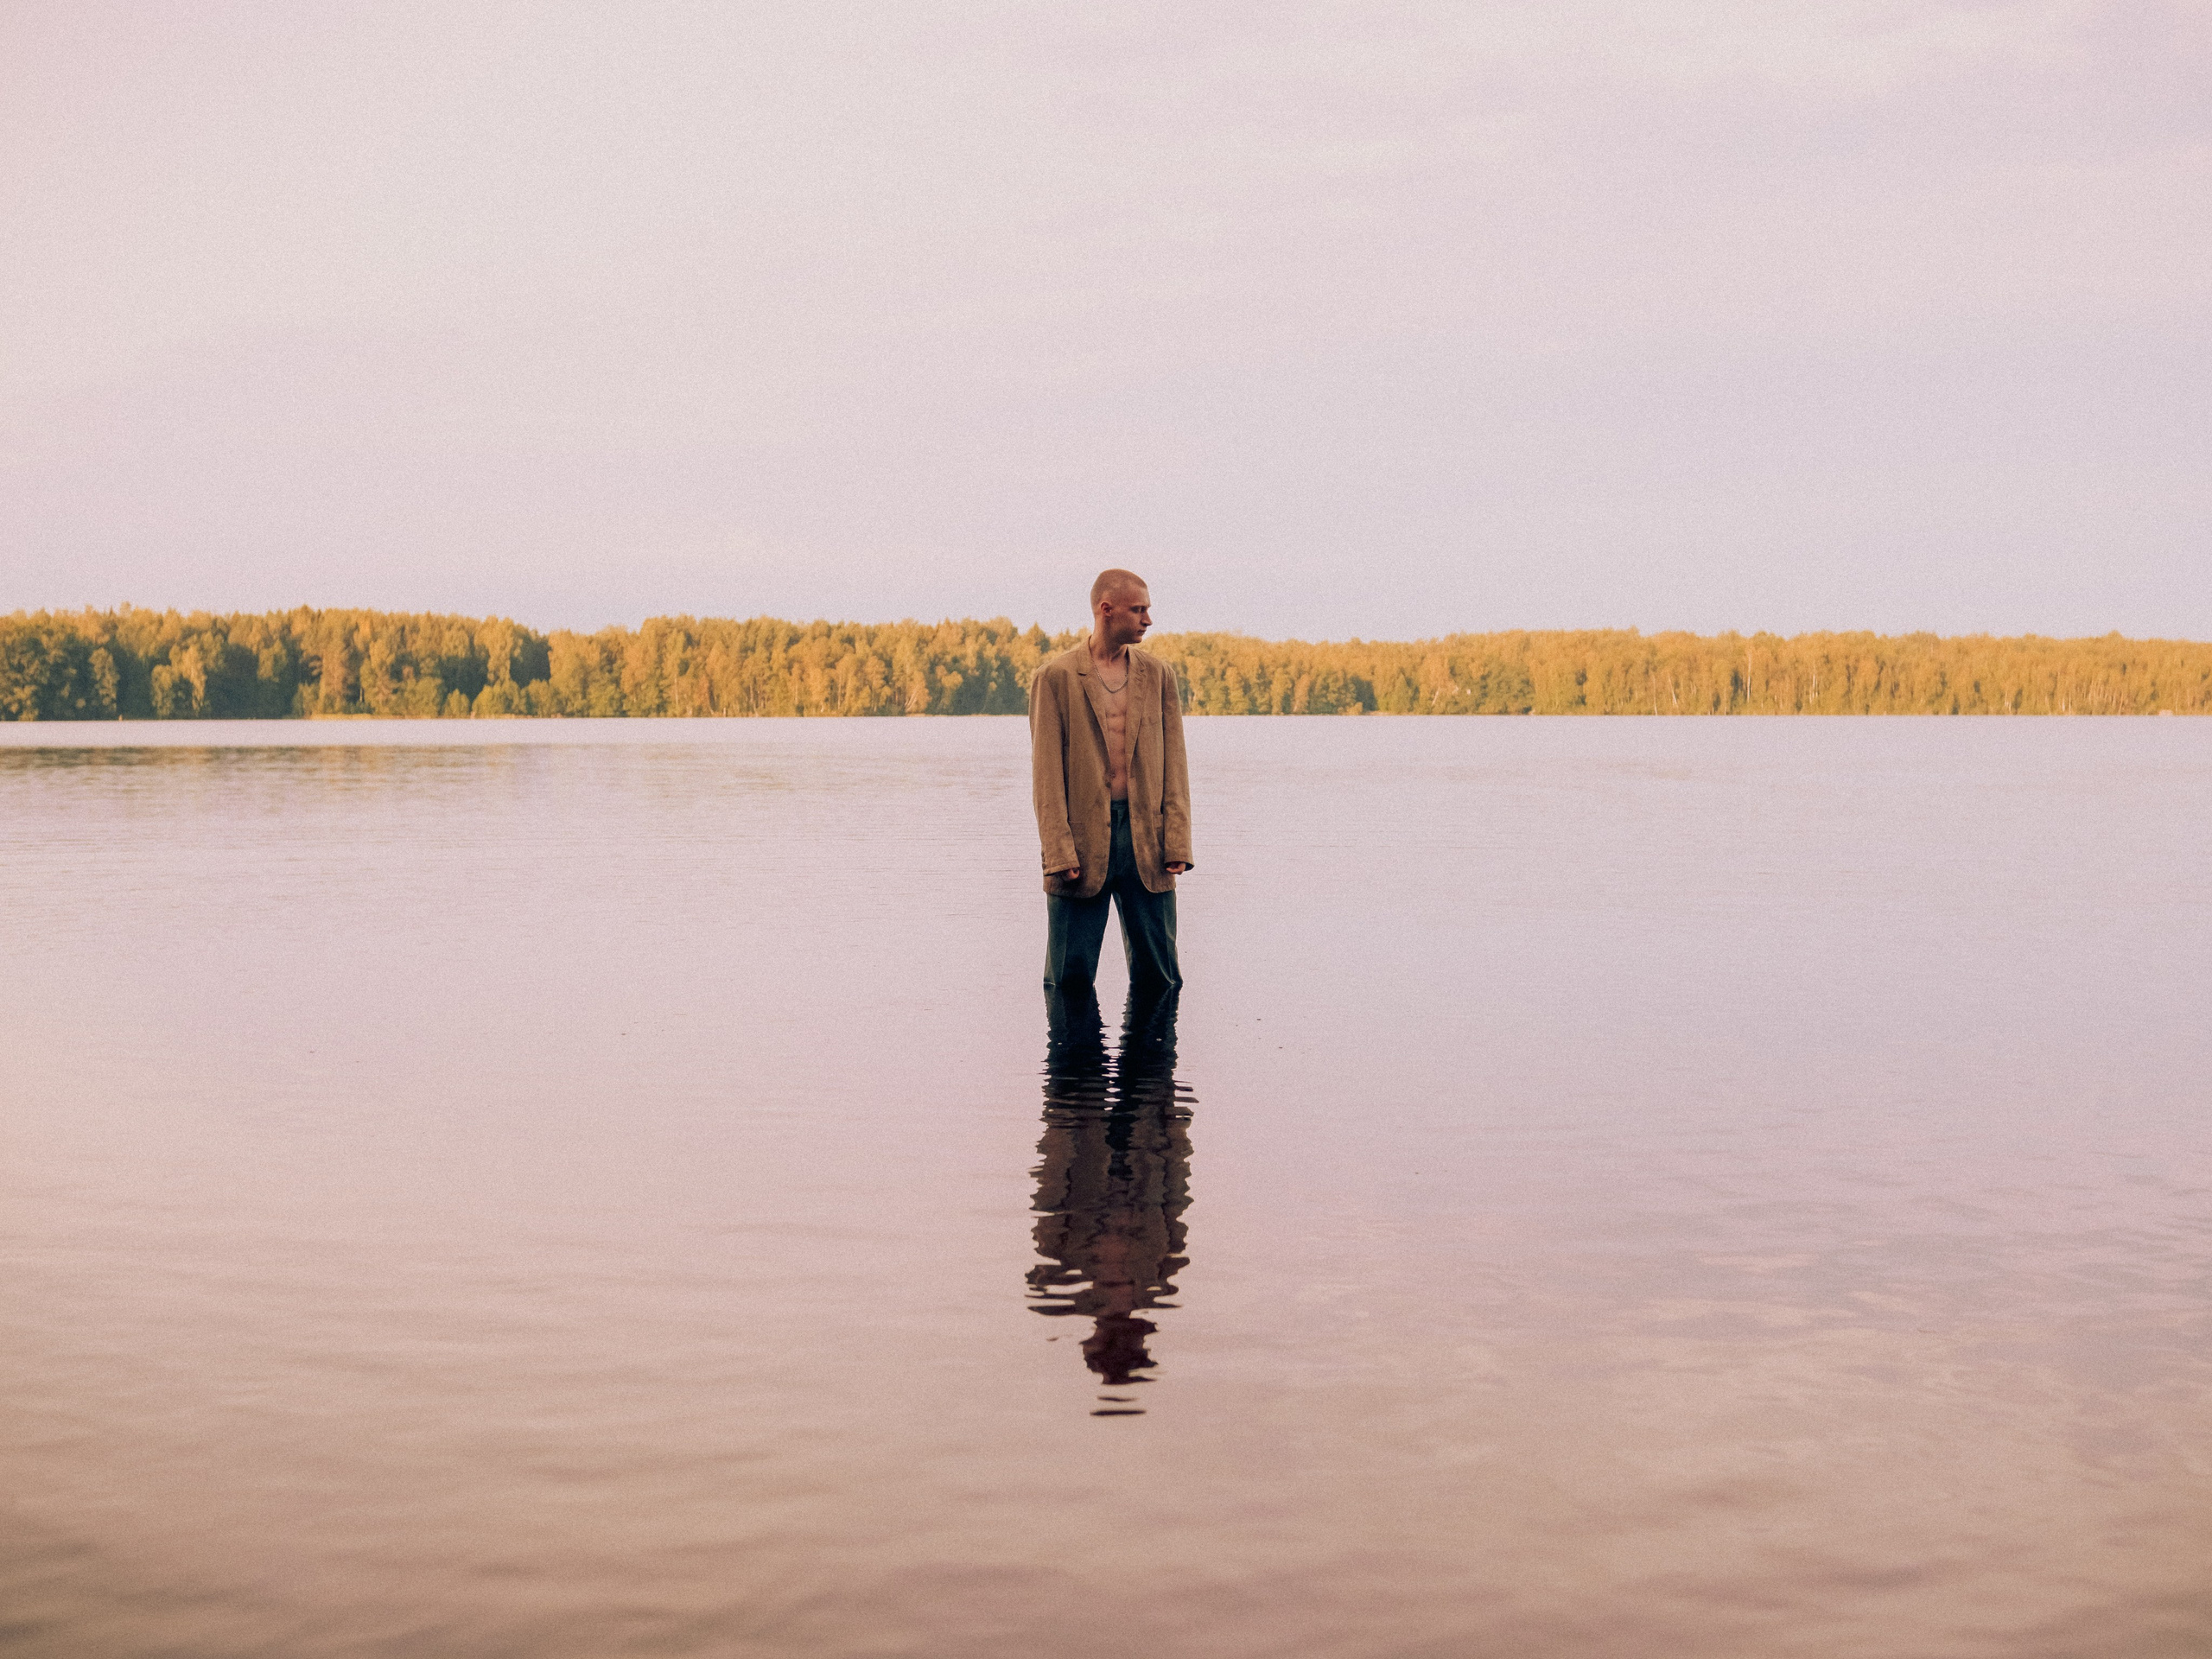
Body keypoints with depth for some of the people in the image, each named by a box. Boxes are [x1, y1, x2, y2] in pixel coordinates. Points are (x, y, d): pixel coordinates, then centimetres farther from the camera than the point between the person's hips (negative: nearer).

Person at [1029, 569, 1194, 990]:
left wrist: (1177, 842, -3)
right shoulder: (1055, 678, 0)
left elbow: (1174, 764, 8)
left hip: (1146, 842, 3)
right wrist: (1059, 852, -12)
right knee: (1070, 978, 2)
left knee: (1157, 975, 5)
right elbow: (1046, 773, -4)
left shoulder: (1158, 675, 10)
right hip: (1082, 835, -3)